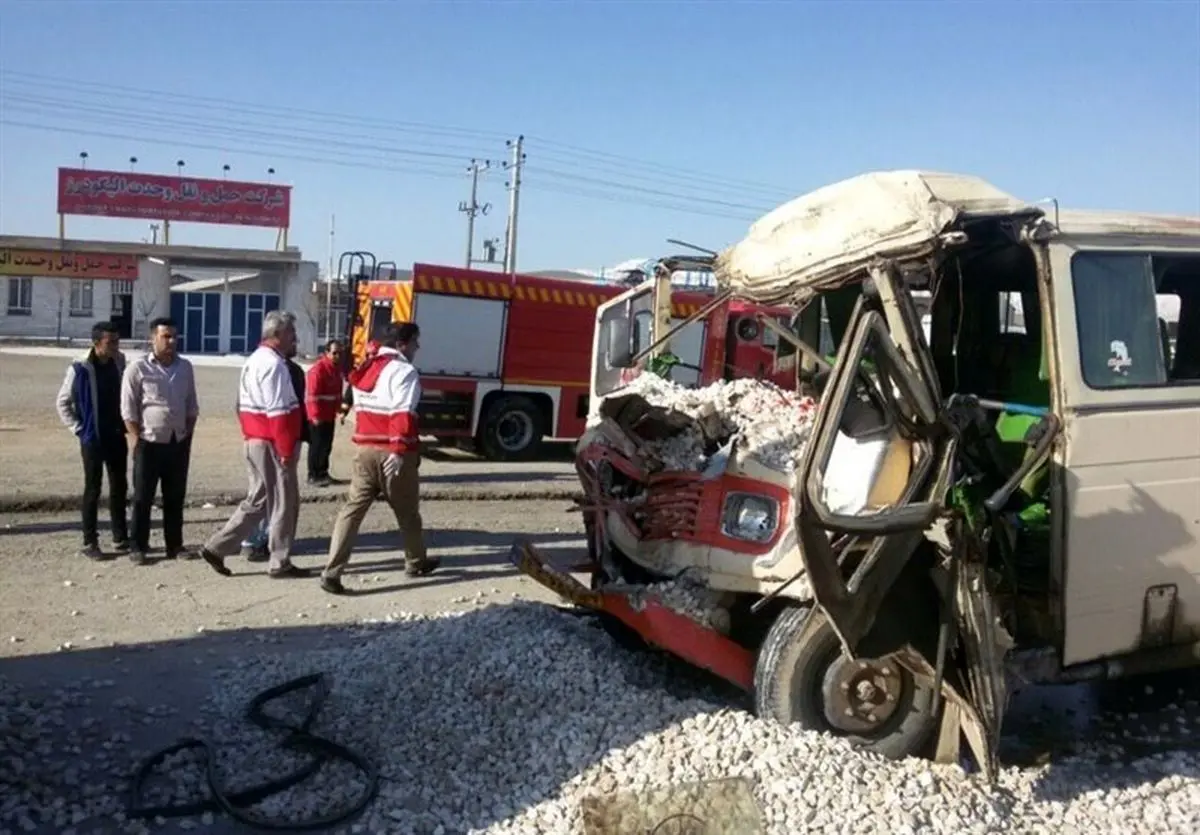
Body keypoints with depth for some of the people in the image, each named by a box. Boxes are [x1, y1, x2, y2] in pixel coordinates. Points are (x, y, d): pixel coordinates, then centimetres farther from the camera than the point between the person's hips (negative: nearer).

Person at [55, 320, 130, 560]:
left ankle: (120, 538, 20)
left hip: (117, 436, 5)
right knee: (93, 490, 2)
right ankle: (89, 542, 11)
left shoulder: (120, 363, 1)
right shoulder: (79, 369, -12)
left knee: (119, 488, 10)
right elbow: (63, 403, -4)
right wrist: (79, 429, -7)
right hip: (93, 438, -4)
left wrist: (127, 424, 6)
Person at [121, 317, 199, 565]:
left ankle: (175, 545, 20)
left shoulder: (185, 367, 6)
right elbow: (128, 411, -7)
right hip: (150, 443, -4)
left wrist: (188, 435, 7)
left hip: (179, 443, 4)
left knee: (175, 497, 11)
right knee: (143, 498, 3)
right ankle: (138, 547, 12)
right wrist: (137, 441, -11)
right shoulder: (138, 369, -8)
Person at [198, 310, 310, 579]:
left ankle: (216, 548, 14)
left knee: (257, 500, 15)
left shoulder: (255, 360, 15)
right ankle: (280, 564, 10)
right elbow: (278, 412, -22)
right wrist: (287, 450, -20)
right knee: (284, 502, 1)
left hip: (255, 440, 10)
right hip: (272, 444, -10)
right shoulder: (274, 364, -17)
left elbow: (243, 406, 19)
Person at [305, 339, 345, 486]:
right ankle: (313, 475, 6)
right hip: (318, 416, -8)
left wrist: (338, 407, 14)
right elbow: (313, 394, -21)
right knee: (317, 445, -2)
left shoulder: (338, 367, 8)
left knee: (327, 445, 14)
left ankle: (323, 473, 24)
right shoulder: (318, 368, -19)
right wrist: (316, 415, -22)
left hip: (330, 415, 8)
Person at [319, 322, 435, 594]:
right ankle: (416, 562, 31)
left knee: (353, 508, 3)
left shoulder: (365, 368, 16)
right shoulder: (404, 371, -11)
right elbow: (402, 414, -22)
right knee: (407, 511, 13)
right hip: (392, 453, -6)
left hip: (364, 449, 7)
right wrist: (399, 450, -28)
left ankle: (332, 572, -6)